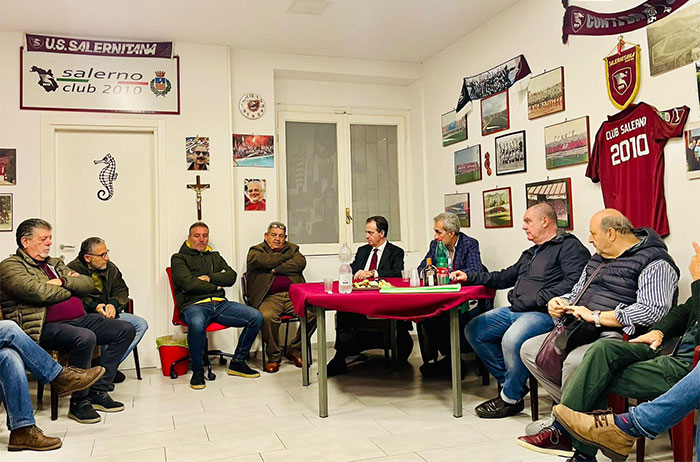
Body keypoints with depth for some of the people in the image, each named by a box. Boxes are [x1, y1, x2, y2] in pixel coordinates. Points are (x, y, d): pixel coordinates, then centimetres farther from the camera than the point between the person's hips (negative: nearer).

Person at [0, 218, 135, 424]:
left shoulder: (55, 263, 25)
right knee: (85, 338, -36)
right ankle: (78, 403, -17)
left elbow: (88, 284, 15)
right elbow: (39, 292, -17)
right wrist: (72, 288, 0)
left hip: (79, 319, 9)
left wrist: (63, 281, -4)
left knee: (126, 330, -3)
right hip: (46, 327, -8)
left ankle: (98, 391, -4)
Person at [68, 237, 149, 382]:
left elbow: (121, 290, 11)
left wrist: (113, 304, -11)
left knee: (141, 324, -11)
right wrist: (94, 307, -29)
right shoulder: (73, 270, -8)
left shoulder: (110, 268, 12)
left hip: (107, 312, 7)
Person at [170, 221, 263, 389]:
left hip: (220, 304, 5)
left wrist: (209, 278, -5)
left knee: (256, 317, -15)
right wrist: (215, 287, 2)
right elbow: (188, 283, -7)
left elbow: (231, 277, 10)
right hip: (194, 305, -5)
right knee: (197, 324, -41)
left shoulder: (215, 257, 27)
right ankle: (197, 370, -15)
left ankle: (237, 363, 1)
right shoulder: (179, 258, 11)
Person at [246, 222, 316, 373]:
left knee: (313, 313, -24)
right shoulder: (255, 251, 16)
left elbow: (301, 263, 2)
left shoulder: (292, 248, 24)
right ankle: (273, 357, -9)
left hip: (293, 295, 3)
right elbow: (264, 261, -8)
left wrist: (276, 269, -4)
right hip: (269, 297, -2)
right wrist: (287, 255, 5)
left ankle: (295, 351, -2)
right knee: (267, 317, -35)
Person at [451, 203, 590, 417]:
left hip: (544, 312, -10)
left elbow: (574, 282, -18)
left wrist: (536, 299, -20)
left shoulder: (569, 245, -2)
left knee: (512, 340, -35)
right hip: (515, 310, 10)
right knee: (474, 330, 2)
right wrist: (470, 277, 23)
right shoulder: (530, 254, 26)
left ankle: (511, 397, -11)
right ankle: (508, 383, 6)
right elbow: (504, 277, 32)